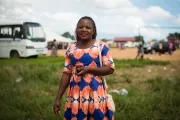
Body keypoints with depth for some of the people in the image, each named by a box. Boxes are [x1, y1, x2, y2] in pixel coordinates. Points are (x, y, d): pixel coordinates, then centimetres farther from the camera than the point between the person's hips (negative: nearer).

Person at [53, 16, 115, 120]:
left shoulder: (101, 46, -3)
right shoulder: (71, 48, 5)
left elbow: (110, 69, -6)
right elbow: (66, 73, 5)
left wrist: (88, 69, -18)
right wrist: (58, 98, 2)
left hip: (96, 93, -2)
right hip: (76, 93, 2)